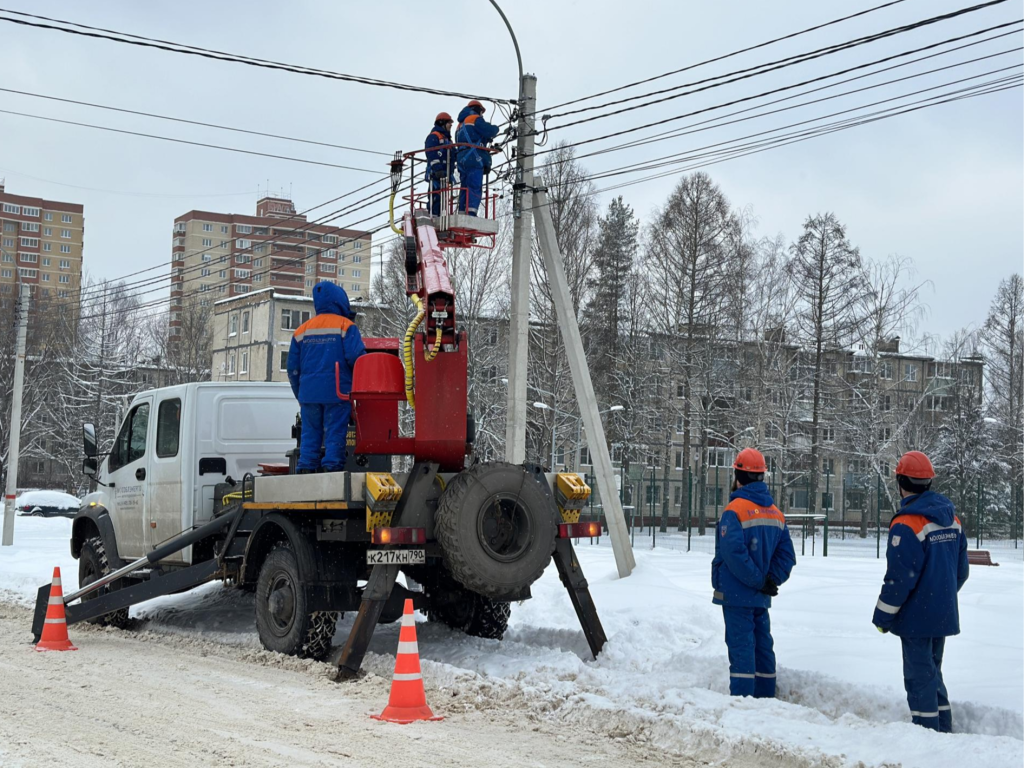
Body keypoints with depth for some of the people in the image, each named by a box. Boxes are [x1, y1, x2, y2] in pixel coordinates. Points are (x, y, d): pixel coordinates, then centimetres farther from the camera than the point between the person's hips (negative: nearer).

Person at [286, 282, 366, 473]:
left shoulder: (302, 330, 15)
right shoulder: (346, 326, -1)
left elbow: (293, 368, 16)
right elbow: (356, 357, -11)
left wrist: (300, 396, 24)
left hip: (308, 392, 4)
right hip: (337, 391, -4)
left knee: (309, 434, 8)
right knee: (335, 433, -3)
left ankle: (306, 468, 5)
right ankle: (332, 466, -8)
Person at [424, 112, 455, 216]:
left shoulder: (446, 139, 28)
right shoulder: (433, 136, -3)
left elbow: (451, 157, 31)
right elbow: (432, 155, -16)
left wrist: (451, 173, 25)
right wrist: (437, 169, -25)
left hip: (446, 174, 10)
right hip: (436, 173, -10)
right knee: (437, 196, -17)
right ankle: (433, 216, -21)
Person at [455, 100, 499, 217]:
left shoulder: (461, 124, 27)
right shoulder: (475, 119, 0)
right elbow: (489, 131, -13)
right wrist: (495, 128, 10)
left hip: (462, 159, 8)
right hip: (474, 158, -8)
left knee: (465, 188, 7)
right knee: (475, 187, -15)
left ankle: (462, 212, 0)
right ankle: (471, 212, -27)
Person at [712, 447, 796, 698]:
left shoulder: (734, 510, -14)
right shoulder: (776, 513, 9)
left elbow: (734, 553, -23)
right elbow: (786, 555, 6)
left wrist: (759, 581, -16)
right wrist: (771, 580, -2)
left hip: (737, 593, -7)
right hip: (761, 597, 7)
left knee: (741, 646, -5)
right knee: (763, 646, 14)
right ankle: (765, 697, 19)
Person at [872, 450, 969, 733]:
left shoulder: (906, 525, -20)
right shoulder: (951, 519, 5)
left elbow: (899, 579, -19)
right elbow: (961, 569, 12)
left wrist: (882, 617, -9)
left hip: (917, 617, -8)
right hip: (944, 615, 8)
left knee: (919, 678, 0)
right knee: (933, 673, 19)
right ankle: (944, 731, 23)